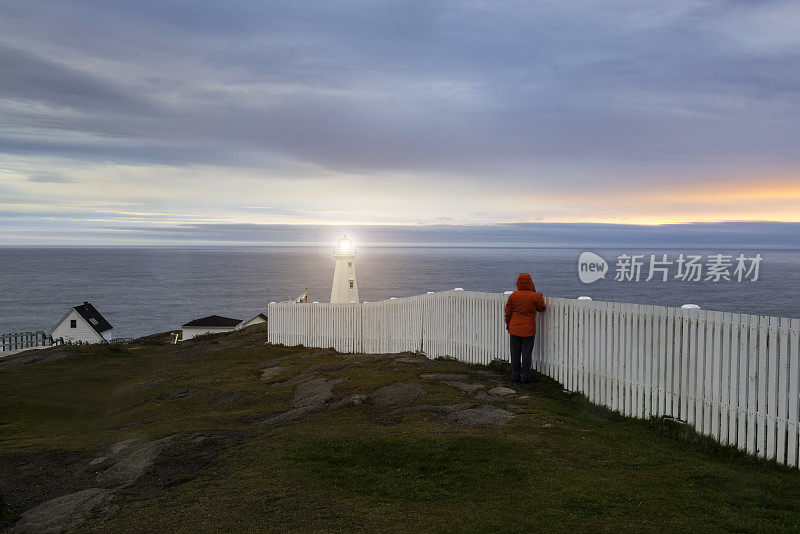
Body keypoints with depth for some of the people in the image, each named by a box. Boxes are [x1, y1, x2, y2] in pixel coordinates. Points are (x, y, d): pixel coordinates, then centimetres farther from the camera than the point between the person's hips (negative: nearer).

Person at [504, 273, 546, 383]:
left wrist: (508, 324, 19)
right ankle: (525, 376, 7)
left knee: (515, 353, 11)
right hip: (528, 330, -3)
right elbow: (541, 308, 5)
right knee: (526, 353, 4)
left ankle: (515, 375, 17)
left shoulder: (513, 295, -2)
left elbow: (508, 311, 5)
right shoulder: (535, 296, -11)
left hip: (514, 329, 3)